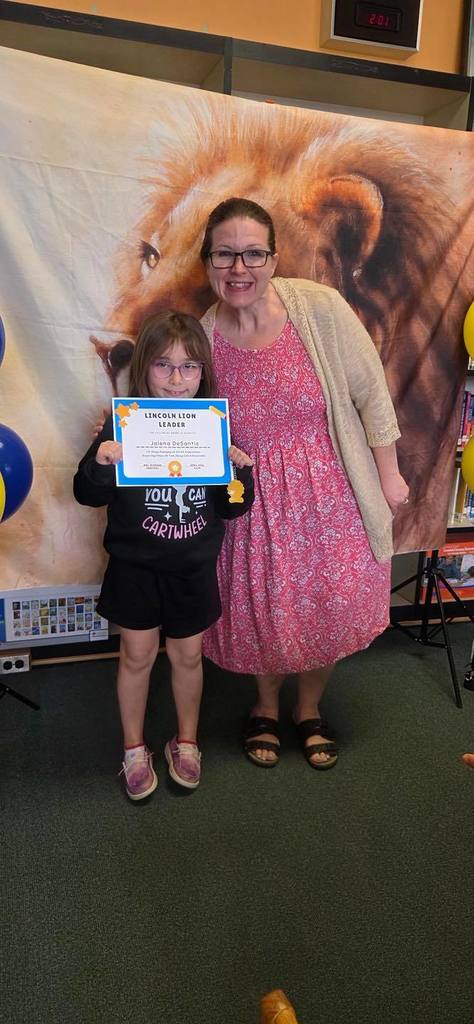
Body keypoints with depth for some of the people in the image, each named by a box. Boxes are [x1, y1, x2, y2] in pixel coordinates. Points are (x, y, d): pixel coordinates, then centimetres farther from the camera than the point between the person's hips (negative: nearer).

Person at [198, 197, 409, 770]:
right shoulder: (202, 337, -7)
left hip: (328, 491, -1)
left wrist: (389, 474, -2)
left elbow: (370, 393, -6)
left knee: (333, 605, 9)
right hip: (252, 501, 1)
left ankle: (310, 709, 39)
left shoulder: (318, 308, -14)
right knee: (262, 609, 11)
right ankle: (266, 706, 43)